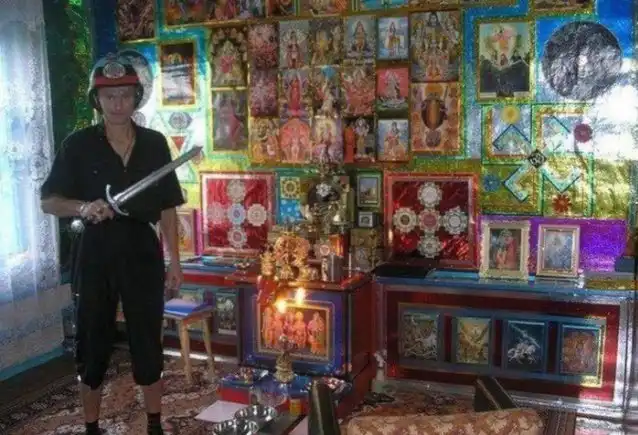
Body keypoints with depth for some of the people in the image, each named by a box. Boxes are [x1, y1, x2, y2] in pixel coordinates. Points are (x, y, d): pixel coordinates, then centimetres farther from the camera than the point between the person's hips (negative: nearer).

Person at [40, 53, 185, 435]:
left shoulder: (155, 143, 2)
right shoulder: (79, 144, -3)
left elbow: (167, 208, 5)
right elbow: (48, 201, 0)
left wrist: (174, 260, 2)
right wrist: (83, 207, -21)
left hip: (142, 251, 1)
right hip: (96, 253, -1)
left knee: (148, 340, 9)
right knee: (93, 342, 10)